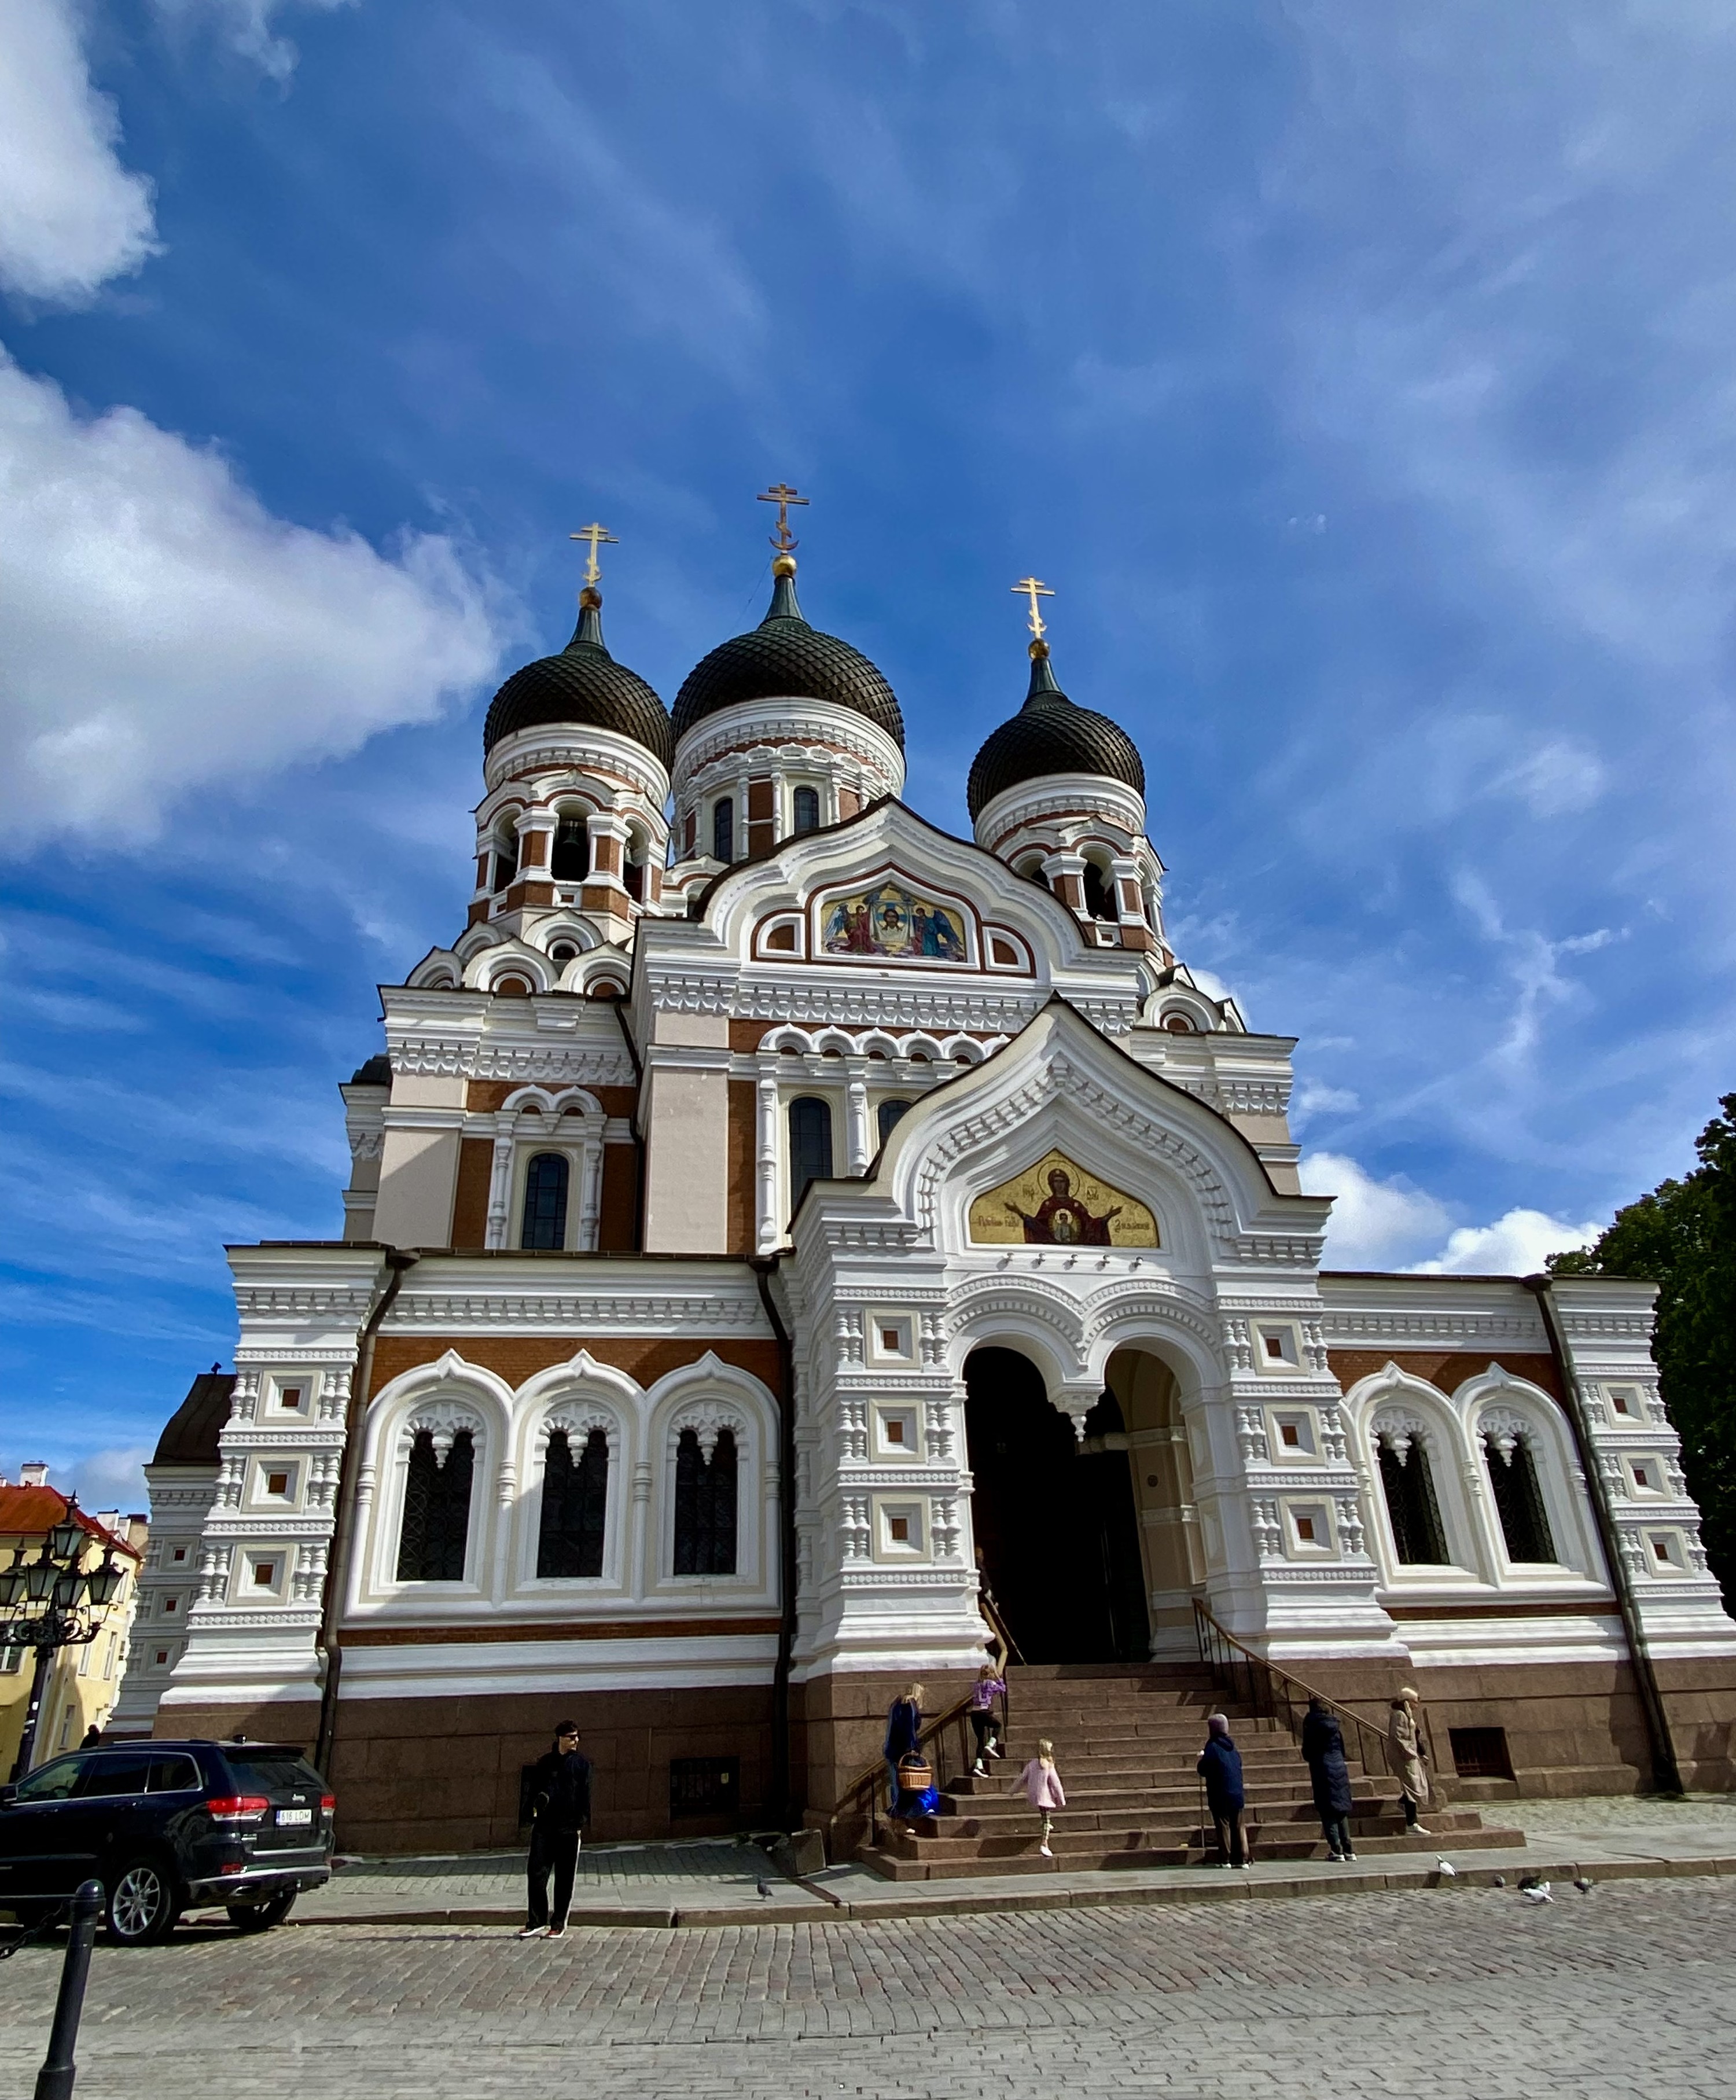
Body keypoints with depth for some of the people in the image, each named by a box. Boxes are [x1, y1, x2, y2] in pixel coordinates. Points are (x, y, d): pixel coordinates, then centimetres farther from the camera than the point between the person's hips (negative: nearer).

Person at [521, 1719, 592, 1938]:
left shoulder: (582, 1763, 3)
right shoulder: (544, 1764, 10)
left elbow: (585, 1795, 0)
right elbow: (534, 1790, 16)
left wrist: (580, 1824, -7)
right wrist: (533, 1817, 3)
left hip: (569, 1828, -2)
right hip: (544, 1826, 2)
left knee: (564, 1879, 4)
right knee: (536, 1872, -2)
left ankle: (559, 1923, 14)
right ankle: (537, 1920, 11)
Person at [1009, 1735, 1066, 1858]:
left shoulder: (1032, 1764, -2)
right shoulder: (1049, 1767, -14)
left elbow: (1022, 1779, 6)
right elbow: (1056, 1784, -11)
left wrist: (1012, 1790, 19)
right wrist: (1062, 1800, -1)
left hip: (1033, 1797, 4)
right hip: (1045, 1797, -4)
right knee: (1046, 1819, 0)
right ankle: (1044, 1844, -11)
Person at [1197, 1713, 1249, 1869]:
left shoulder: (1212, 1746, -14)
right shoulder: (1231, 1746, 7)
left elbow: (1203, 1771, -15)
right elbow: (1238, 1763, 16)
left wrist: (1202, 1759, 4)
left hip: (1220, 1796, -6)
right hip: (1237, 1793, 6)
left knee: (1223, 1826, 1)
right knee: (1238, 1826, 11)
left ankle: (1225, 1860, 4)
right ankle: (1242, 1859, 11)